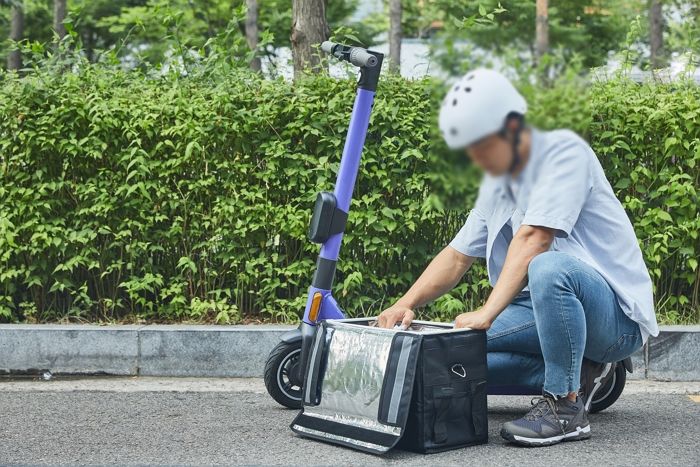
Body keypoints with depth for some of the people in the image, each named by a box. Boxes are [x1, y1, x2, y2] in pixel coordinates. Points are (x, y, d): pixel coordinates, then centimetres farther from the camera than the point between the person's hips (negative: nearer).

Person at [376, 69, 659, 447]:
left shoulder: (564, 150, -13)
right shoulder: (495, 183, 12)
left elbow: (532, 238, -24)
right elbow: (456, 256, 12)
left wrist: (488, 313, -31)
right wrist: (405, 305, -4)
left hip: (615, 313, -8)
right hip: (545, 307, 8)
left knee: (548, 268, -40)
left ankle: (566, 407, -24)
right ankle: (575, 375, 1)